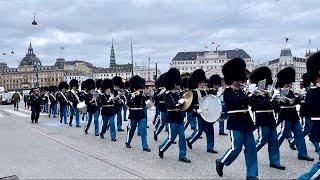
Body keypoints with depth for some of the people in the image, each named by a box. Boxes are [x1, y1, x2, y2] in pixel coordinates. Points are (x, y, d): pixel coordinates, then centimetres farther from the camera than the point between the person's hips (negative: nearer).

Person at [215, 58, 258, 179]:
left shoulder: (242, 91, 14)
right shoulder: (228, 92, -7)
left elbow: (250, 102, 8)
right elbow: (236, 101, -23)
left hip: (246, 122, 7)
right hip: (236, 123, -7)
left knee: (251, 148, 3)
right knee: (236, 148, -5)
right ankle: (220, 162, 20)